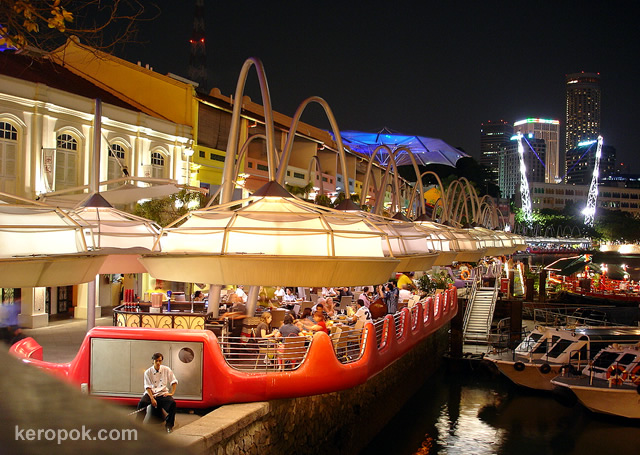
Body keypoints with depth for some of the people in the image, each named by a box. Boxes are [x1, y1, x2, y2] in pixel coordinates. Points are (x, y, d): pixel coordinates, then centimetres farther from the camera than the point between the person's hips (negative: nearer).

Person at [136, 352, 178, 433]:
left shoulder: (166, 370, 4)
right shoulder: (148, 372, 0)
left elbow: (174, 382, 9)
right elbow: (148, 387, -5)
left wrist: (172, 393, -5)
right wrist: (152, 399, -19)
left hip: (163, 393, 1)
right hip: (151, 393, -1)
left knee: (172, 403, -29)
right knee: (141, 403, -31)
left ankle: (169, 425, -9)